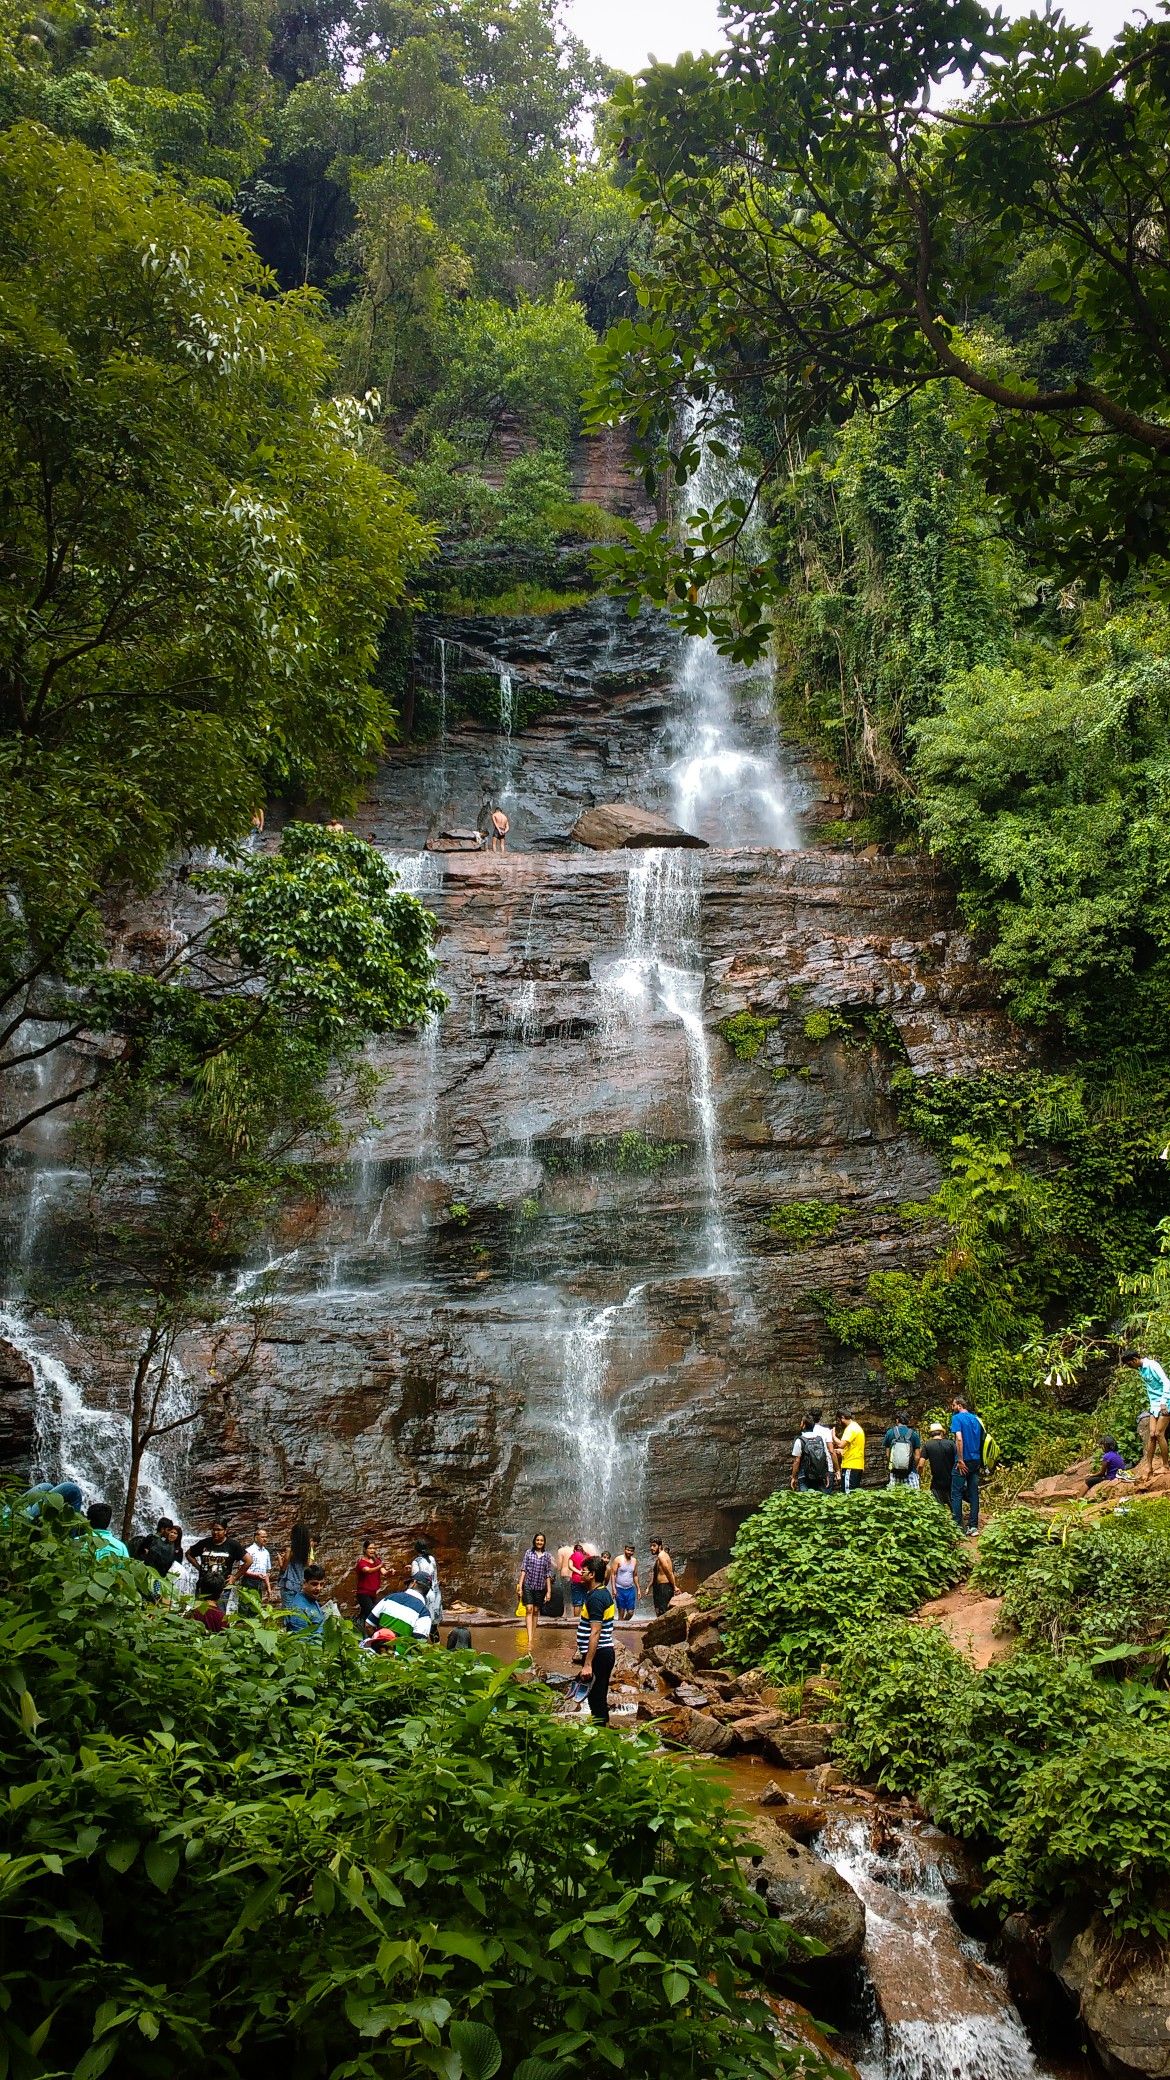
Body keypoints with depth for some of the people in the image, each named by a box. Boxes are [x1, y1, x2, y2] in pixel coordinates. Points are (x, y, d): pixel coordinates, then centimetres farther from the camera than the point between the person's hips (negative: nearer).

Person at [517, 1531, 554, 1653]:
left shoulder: (547, 1556, 4)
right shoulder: (529, 1553, 2)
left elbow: (548, 1574, 5)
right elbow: (523, 1570, 0)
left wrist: (549, 1591, 3)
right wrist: (520, 1586, -5)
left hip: (540, 1587, 2)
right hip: (528, 1585, -2)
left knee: (536, 1611, 9)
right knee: (529, 1610, -13)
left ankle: (533, 1637, 21)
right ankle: (530, 1639, -21)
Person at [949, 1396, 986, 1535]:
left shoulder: (957, 1418, -8)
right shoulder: (975, 1418, 13)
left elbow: (959, 1439, -19)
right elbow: (981, 1439, 17)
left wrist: (960, 1460, -17)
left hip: (963, 1461, -6)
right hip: (976, 1460, 6)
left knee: (956, 1494, -1)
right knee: (973, 1493, 8)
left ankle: (958, 1527, -3)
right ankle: (973, 1527, 8)